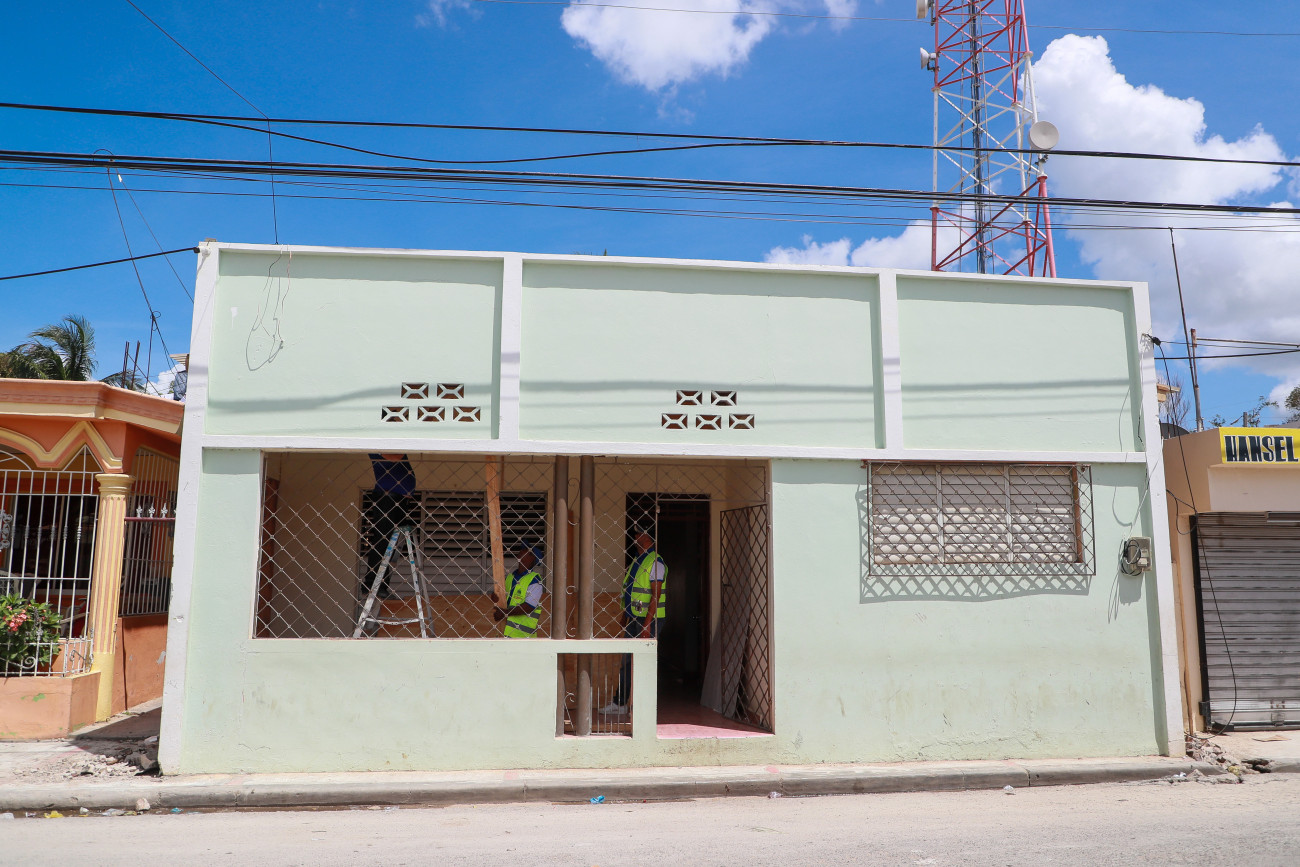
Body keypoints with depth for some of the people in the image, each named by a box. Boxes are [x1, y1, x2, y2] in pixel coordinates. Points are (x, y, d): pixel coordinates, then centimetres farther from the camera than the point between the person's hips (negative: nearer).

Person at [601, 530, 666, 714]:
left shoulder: (655, 562, -12)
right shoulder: (636, 561, 15)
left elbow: (655, 596, -18)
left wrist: (646, 624, -22)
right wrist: (625, 619, 18)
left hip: (648, 619, -9)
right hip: (633, 618, 9)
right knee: (627, 660, 12)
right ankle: (619, 703, 19)